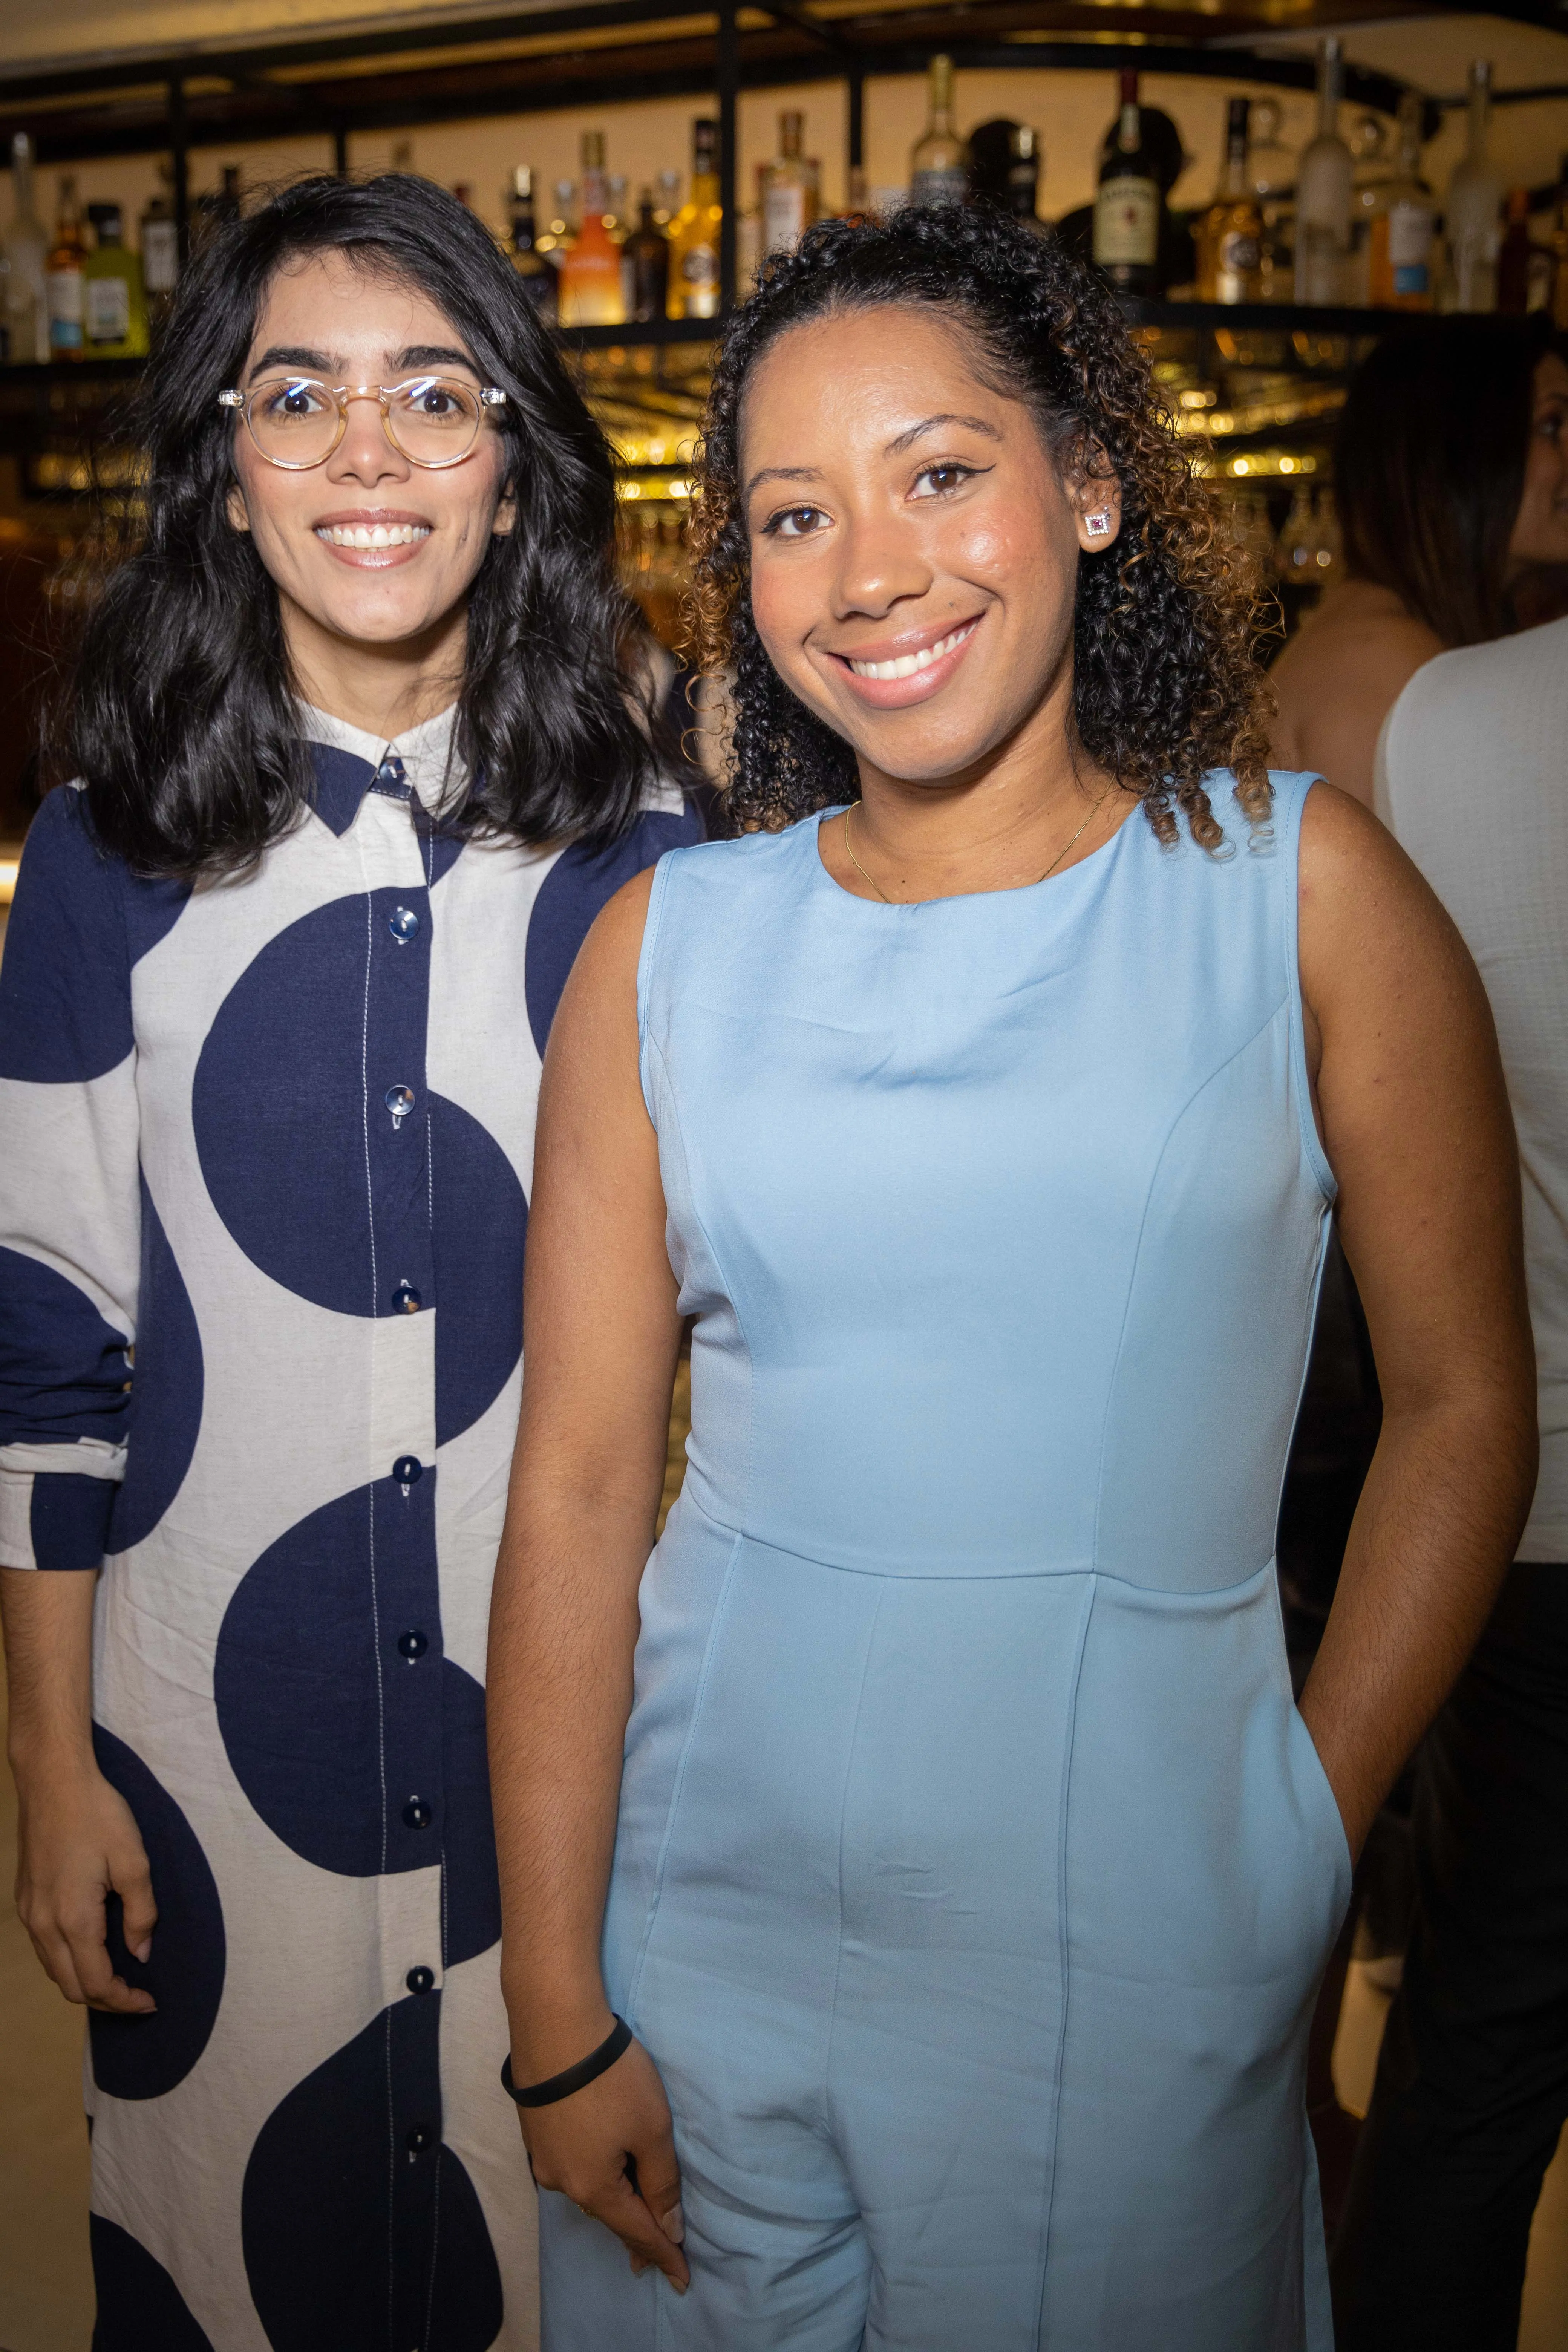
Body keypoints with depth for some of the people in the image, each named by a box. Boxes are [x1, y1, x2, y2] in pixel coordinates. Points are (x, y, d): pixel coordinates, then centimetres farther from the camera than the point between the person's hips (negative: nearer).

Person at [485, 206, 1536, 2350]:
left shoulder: (1301, 887, -4)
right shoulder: (670, 946, -1)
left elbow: (1464, 1409, 0)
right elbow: (577, 1486, -3)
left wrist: (1309, 1837, -3)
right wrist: (554, 2012, -3)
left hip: (1135, 1949, -1)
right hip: (710, 1921, 2)